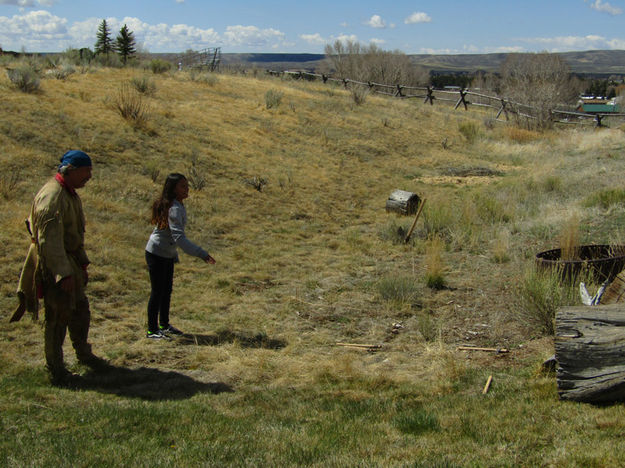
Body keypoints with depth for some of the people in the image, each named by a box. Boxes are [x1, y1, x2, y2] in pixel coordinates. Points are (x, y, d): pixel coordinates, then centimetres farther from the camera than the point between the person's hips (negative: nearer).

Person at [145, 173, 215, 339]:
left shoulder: (177, 205, 5)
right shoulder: (175, 209, -26)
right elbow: (179, 237, -34)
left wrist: (174, 255, 21)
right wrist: (201, 254, -38)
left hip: (168, 255, 10)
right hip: (156, 254, -10)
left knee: (167, 290, 19)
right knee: (157, 292, 0)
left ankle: (164, 325, 33)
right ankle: (152, 330, 11)